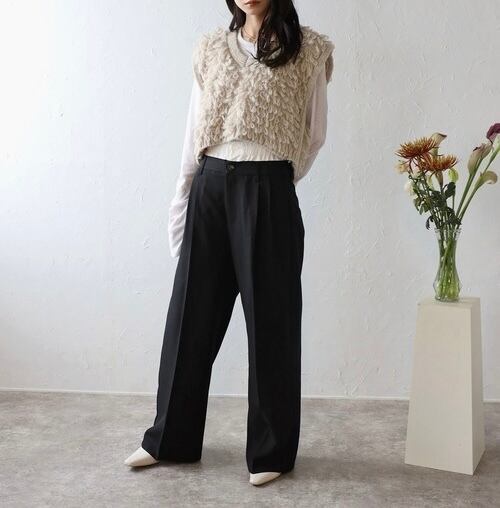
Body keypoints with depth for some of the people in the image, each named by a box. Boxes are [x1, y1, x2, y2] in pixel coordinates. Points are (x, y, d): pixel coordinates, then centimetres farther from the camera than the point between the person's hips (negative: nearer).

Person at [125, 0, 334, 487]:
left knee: (269, 319, 2)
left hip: (267, 193, -3)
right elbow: (195, 130, 12)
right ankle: (171, 437, 25)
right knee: (192, 311, 9)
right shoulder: (210, 47, 11)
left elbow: (314, 133, 8)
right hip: (210, 187, 4)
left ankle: (270, 450, 17)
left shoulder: (308, 48, 2)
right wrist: (182, 199, 11)